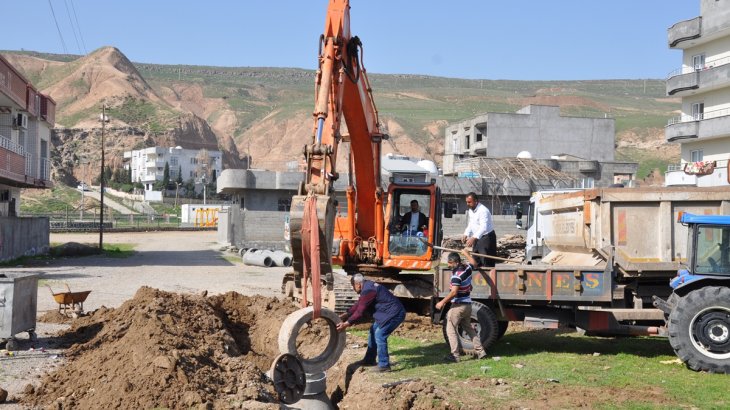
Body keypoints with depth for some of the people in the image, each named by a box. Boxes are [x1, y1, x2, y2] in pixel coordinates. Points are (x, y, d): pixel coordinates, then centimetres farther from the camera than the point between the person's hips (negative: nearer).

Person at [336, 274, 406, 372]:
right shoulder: (368, 287, 11)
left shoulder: (368, 291, -22)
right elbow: (358, 305, 20)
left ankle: (384, 365, -7)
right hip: (390, 312, 11)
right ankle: (369, 360, 26)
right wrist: (346, 314, 15)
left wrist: (346, 324, -17)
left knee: (379, 335, -13)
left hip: (394, 314, -11)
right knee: (373, 331, 16)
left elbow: (360, 311, -22)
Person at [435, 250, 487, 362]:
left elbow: (454, 292, -26)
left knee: (451, 330, -2)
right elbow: (473, 262, 27)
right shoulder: (467, 268, 3)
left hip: (458, 305, -9)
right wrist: (467, 253, 41)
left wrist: (442, 302, -21)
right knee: (469, 328, 20)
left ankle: (455, 355, -5)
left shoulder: (456, 274, -21)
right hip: (467, 305, 9)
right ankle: (480, 351, 19)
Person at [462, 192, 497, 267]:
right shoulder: (470, 211, 6)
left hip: (487, 238, -9)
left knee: (487, 263, -10)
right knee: (476, 263, 15)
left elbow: (484, 227, -34)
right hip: (477, 238, 9)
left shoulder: (483, 211, -23)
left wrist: (473, 238, -44)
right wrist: (466, 235, 0)